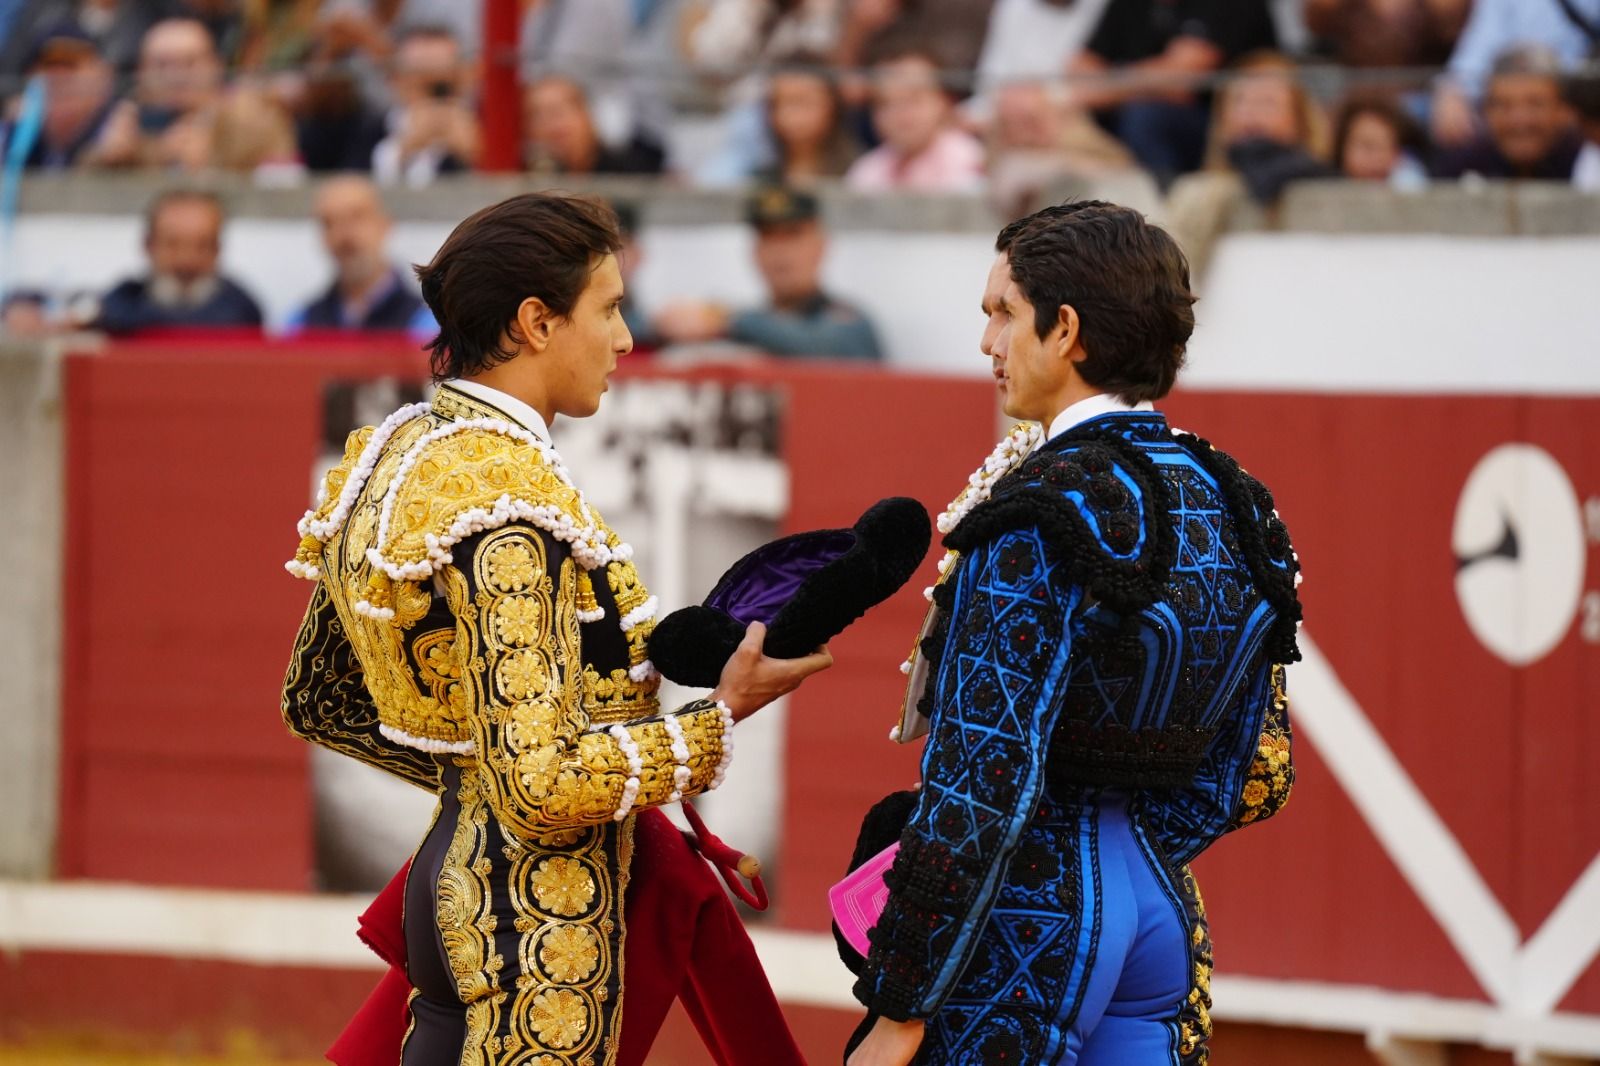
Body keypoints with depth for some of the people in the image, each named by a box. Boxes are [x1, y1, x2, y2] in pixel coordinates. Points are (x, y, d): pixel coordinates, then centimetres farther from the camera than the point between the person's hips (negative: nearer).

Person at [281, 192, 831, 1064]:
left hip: (452, 879, 10)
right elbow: (543, 788, -24)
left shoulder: (393, 453, 8)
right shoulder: (510, 501, -21)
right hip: (537, 917, -10)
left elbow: (317, 699, 20)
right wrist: (723, 715, -14)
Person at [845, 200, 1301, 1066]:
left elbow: (981, 780, -19)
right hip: (1161, 899, 8)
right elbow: (1255, 776, 13)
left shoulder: (1043, 514, -15)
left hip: (1029, 906, -8)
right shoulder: (1221, 500, 8)